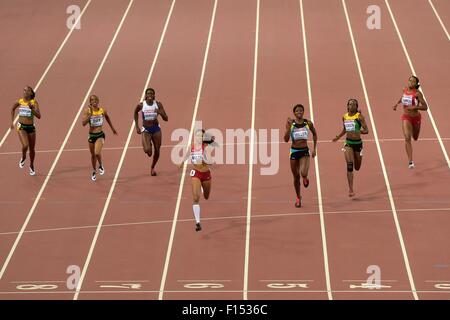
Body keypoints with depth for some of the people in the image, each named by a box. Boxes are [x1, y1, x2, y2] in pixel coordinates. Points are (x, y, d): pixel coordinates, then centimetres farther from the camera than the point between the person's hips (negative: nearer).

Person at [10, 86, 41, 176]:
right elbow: (13, 109, 19)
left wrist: (32, 108, -30)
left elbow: (39, 116, -16)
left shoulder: (34, 102, -7)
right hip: (21, 127, -1)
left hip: (31, 127, 1)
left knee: (32, 149, 12)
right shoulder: (19, 102, -2)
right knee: (25, 145, -22)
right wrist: (12, 122, 17)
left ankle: (31, 166, 37)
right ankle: (23, 157, 12)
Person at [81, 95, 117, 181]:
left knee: (97, 153, -21)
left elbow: (107, 118, 16)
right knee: (93, 154, 16)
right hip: (92, 135, 1)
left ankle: (101, 166, 11)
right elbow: (83, 123, -19)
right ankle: (94, 172, 39)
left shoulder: (103, 110, -5)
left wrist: (112, 129, 26)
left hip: (100, 135, -1)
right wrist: (90, 114, -27)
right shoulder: (88, 111, -9)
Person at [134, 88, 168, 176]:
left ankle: (152, 168, 34)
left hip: (156, 129, 2)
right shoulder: (141, 105, -10)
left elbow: (166, 119, -7)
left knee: (157, 151, 7)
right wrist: (137, 126, 9)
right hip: (145, 130, -2)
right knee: (147, 150, -21)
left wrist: (160, 113, -28)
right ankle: (148, 146, 19)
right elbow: (136, 113, 13)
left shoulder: (158, 104, -8)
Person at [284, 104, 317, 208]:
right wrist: (289, 126, -23)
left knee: (304, 173, -23)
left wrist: (314, 148, 12)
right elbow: (286, 140, -13)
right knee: (296, 177, 10)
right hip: (294, 151, 1)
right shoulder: (291, 123, -6)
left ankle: (305, 178, 16)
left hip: (305, 151, -1)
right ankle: (298, 197, 30)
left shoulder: (308, 123, -3)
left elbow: (314, 134, 16)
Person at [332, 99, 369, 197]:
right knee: (350, 165, -17)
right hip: (348, 143, 1)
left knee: (357, 167, 12)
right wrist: (338, 137, 23)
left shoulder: (359, 116, -9)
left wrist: (360, 131, -28)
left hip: (358, 143, -1)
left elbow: (366, 130, -12)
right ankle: (351, 190, -18)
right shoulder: (345, 117, 4)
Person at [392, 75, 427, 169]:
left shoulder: (417, 93, -17)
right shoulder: (404, 90, -4)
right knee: (407, 138, -18)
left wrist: (415, 107, -31)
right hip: (406, 117, 1)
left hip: (416, 117, -1)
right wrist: (397, 104, 11)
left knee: (415, 138, 22)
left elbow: (425, 107, -18)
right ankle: (410, 161, -18)